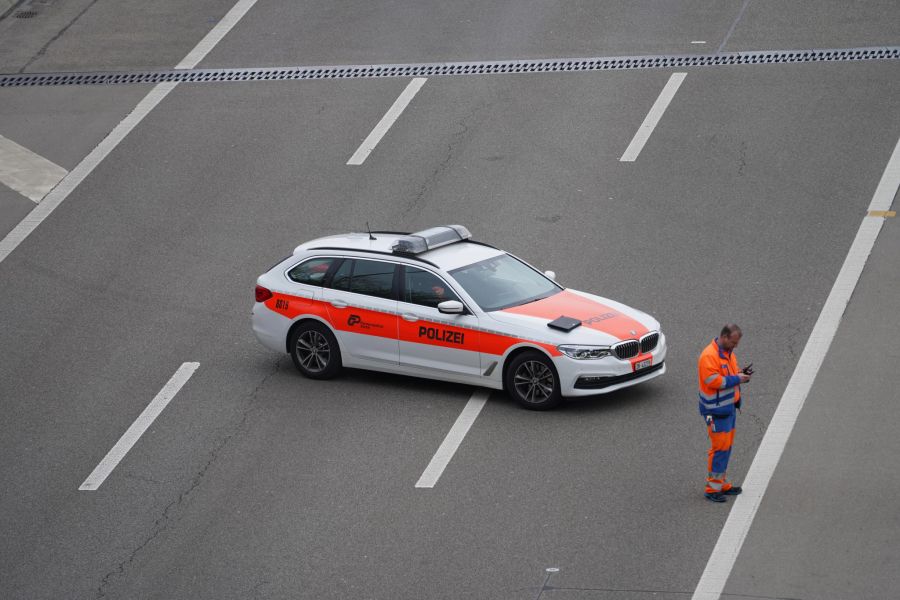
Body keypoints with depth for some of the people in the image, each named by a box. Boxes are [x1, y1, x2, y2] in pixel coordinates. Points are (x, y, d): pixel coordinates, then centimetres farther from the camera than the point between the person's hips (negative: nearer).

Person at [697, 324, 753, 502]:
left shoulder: (728, 353, 11)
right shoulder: (709, 356, -19)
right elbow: (714, 381, -25)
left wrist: (741, 374, -1)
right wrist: (737, 379, -20)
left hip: (729, 407, 10)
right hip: (717, 410, -10)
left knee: (726, 446, 14)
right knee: (720, 447, -8)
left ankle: (721, 483, 24)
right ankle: (712, 488, -3)